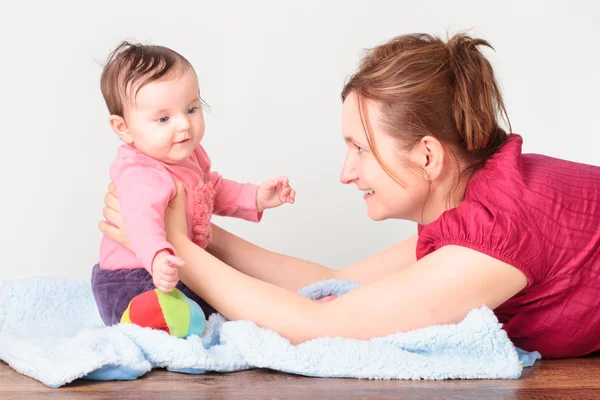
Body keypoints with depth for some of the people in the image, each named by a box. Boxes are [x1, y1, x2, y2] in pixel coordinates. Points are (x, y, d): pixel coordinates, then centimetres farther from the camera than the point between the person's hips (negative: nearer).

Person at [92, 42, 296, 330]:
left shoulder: (188, 155, 3)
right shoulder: (139, 175, -30)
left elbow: (214, 191, 21)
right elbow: (142, 219, -51)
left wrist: (256, 198, 6)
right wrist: (158, 257, -71)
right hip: (133, 288, -10)